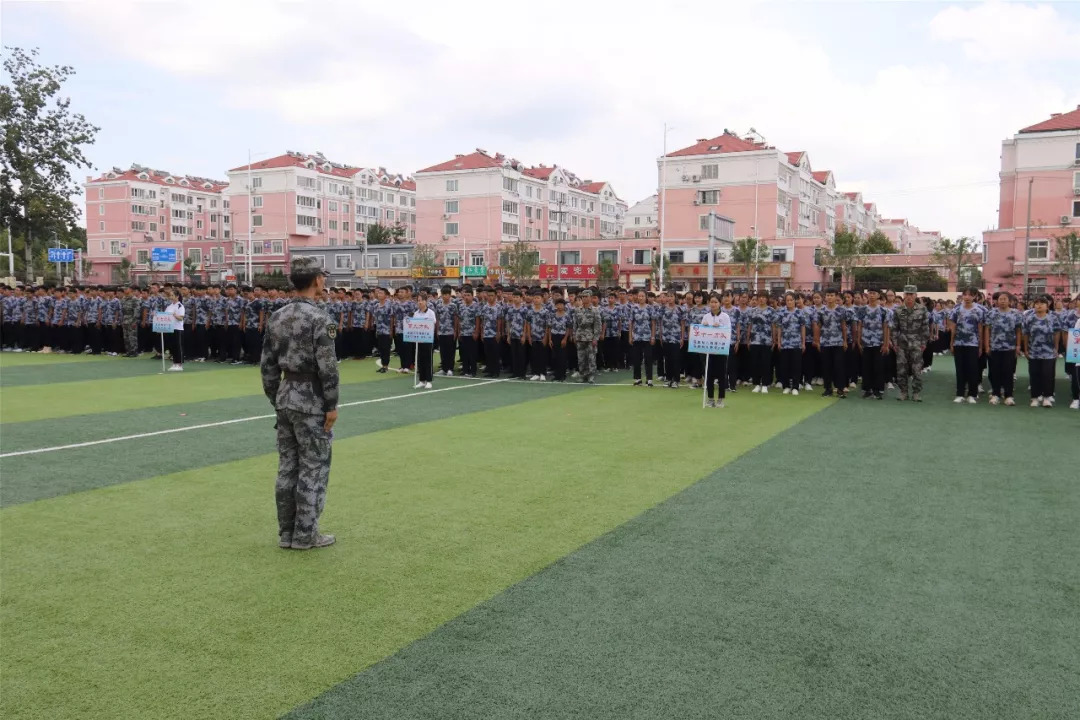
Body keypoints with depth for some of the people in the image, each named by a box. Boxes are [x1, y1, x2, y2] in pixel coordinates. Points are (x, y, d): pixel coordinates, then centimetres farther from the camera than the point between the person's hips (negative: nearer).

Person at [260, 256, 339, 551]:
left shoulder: (277, 317, 7)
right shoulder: (318, 319, -16)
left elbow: (267, 364, 10)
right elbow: (327, 368, -19)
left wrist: (275, 399, 17)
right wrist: (332, 406, -12)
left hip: (285, 396, 8)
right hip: (311, 400, -7)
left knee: (287, 467, 12)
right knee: (313, 468, 2)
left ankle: (286, 532, 20)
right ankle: (305, 534, 8)